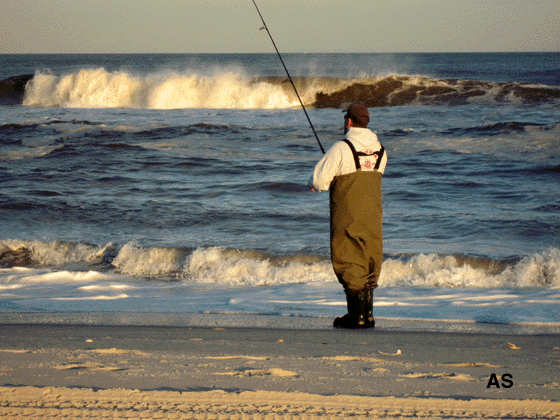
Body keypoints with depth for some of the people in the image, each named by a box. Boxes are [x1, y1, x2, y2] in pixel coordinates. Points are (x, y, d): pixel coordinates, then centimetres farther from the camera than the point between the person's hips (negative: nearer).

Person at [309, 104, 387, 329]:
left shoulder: (341, 148, -14)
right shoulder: (380, 150, 7)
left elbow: (318, 181, -13)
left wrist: (317, 183, 12)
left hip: (347, 216, -6)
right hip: (372, 215, 6)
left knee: (349, 263, 0)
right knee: (369, 263, 13)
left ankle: (357, 316, -2)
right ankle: (367, 314, 15)